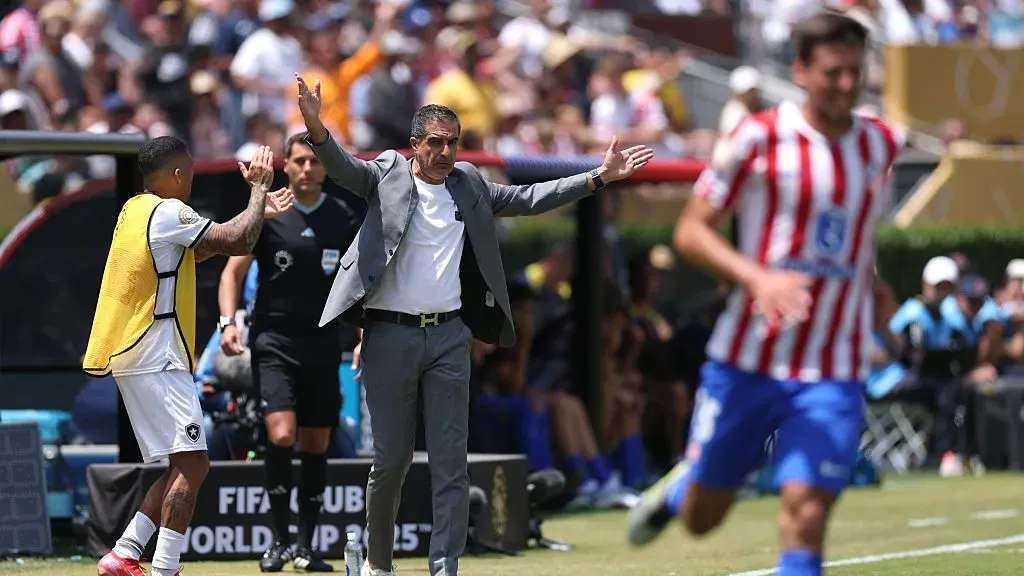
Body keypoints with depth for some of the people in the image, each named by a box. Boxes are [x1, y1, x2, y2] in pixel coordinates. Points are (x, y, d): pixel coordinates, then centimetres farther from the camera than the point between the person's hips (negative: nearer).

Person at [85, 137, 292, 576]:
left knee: (186, 467, 12)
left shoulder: (137, 209, 16)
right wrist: (260, 186, -3)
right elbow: (236, 241, -18)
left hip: (131, 358, 10)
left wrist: (258, 211, 28)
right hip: (156, 361, -10)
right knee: (191, 464, -15)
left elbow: (198, 249, 29)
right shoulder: (167, 212, -13)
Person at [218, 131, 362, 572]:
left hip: (323, 346, 3)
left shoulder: (344, 219, 5)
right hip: (273, 341, -3)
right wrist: (228, 321, -13)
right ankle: (280, 540, -7)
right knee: (281, 434, -18)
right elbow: (234, 269, 1)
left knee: (316, 444, 5)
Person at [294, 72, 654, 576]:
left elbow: (528, 199, 14)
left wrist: (599, 177, 7)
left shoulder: (469, 185, 11)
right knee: (390, 460, 3)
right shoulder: (387, 176, 0)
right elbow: (341, 168, -16)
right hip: (390, 335, -3)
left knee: (451, 463, -1)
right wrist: (316, 129, -37)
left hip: (449, 336, 3)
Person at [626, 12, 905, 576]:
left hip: (832, 375, 2)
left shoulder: (881, 144, 5)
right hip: (747, 360, -1)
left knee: (806, 513, -14)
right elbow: (690, 231, -8)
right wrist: (756, 276, -23)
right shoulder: (759, 137, -8)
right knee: (701, 517, 12)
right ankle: (680, 485, 48)